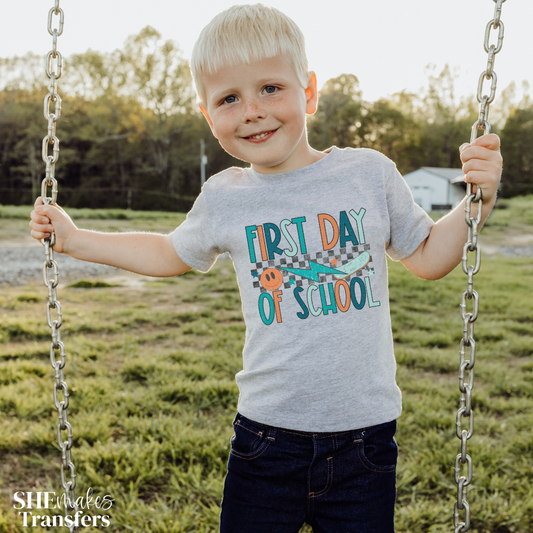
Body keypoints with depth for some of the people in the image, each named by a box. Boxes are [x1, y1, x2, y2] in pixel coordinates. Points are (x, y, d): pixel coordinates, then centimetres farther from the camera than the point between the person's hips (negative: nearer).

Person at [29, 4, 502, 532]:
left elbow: (428, 258, 8)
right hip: (266, 435, 1)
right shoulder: (224, 199, -1)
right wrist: (73, 239, 16)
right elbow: (171, 254, 18)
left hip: (364, 433, 0)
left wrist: (477, 201, -7)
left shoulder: (369, 172, -4)